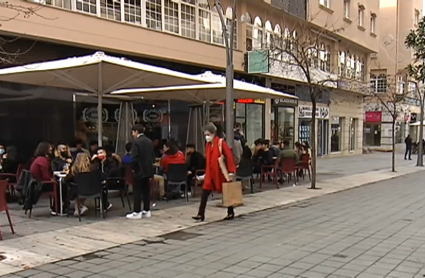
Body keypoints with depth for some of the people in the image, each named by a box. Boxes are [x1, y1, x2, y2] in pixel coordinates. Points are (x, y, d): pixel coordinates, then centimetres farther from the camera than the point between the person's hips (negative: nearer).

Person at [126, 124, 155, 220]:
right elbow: (153, 156, 11)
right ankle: (147, 211, 16)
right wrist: (149, 165, 16)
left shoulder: (136, 142, -14)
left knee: (137, 191, -1)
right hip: (148, 170, 7)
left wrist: (133, 168, -4)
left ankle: (137, 212, 1)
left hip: (139, 170, -7)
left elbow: (134, 158, -19)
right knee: (146, 190, 12)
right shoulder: (149, 141, 9)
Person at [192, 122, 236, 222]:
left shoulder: (221, 142, -13)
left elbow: (229, 156, -18)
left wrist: (231, 171, -23)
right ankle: (201, 214, 2)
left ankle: (231, 213, 23)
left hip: (221, 173, -6)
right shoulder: (208, 144, 8)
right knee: (204, 193, -1)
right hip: (210, 173, 6)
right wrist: (206, 172, 13)